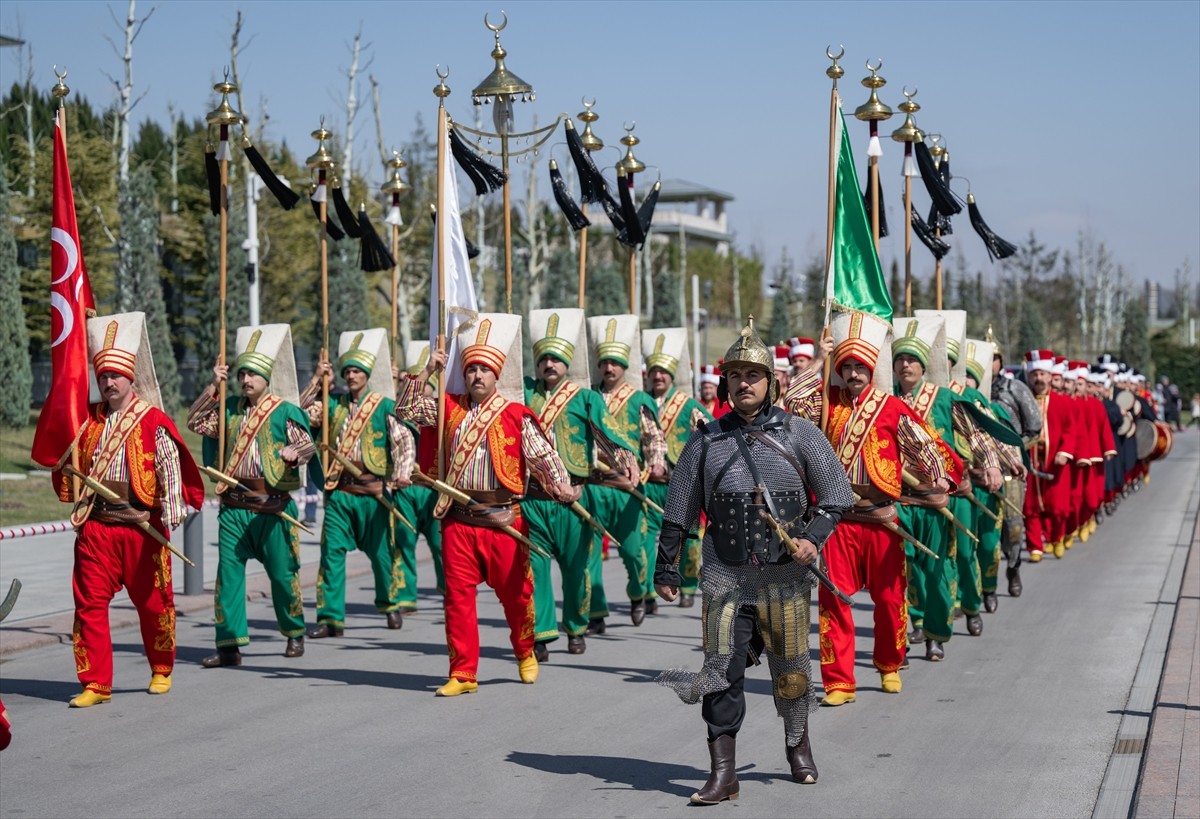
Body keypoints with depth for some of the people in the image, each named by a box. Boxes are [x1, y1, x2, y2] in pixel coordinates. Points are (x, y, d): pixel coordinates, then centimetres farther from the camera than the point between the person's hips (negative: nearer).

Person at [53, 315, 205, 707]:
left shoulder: (153, 422, -4)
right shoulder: (89, 420, 10)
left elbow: (171, 468, -11)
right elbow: (71, 463, 24)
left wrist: (170, 514, -20)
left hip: (142, 525, -4)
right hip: (96, 525, 4)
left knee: (152, 601, 7)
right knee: (90, 601, -3)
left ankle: (161, 671, 28)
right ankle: (96, 684, 2)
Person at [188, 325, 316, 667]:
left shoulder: (285, 412, -3)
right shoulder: (229, 409, 11)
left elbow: (308, 446, -11)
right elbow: (194, 422, 8)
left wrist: (294, 453, -34)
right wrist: (213, 387, 1)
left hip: (272, 506, -4)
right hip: (233, 506, 4)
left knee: (282, 572, 5)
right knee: (228, 572, -3)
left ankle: (295, 634, 25)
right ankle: (229, 644, -1)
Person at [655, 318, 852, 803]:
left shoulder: (799, 434, 0)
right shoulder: (706, 441, 5)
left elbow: (836, 494, 2)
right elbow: (678, 512, 10)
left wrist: (814, 538, -13)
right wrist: (666, 568, 9)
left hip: (786, 576, 0)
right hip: (725, 577, 1)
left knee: (790, 672, 11)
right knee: (721, 672, -6)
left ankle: (797, 742, 37)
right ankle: (723, 774, -3)